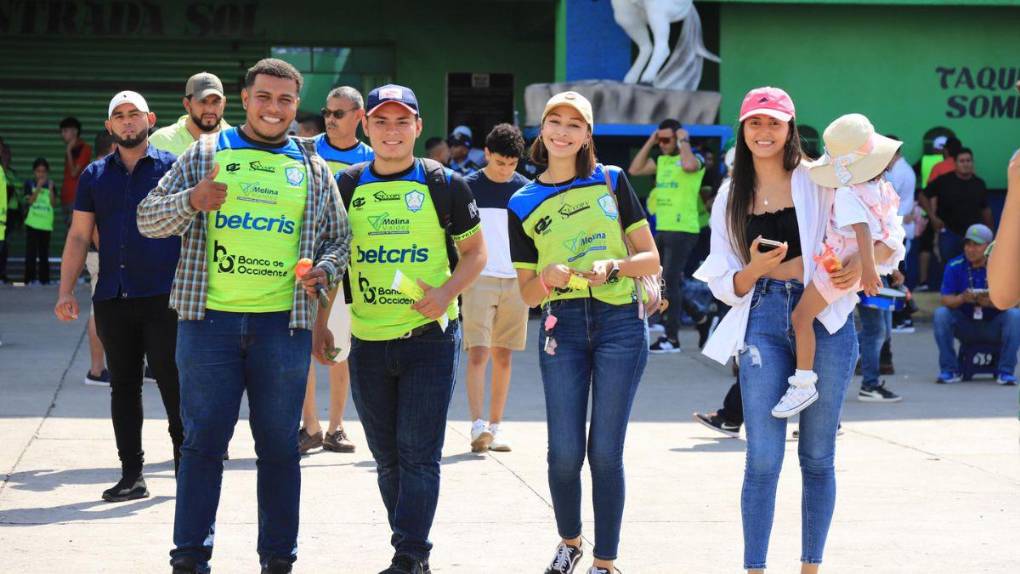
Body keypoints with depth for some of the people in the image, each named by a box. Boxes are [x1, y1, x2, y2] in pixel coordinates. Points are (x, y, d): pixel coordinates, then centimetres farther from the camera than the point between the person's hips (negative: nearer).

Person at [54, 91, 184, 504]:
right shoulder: (95, 175, 12)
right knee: (123, 387, 7)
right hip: (112, 298, 4)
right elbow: (79, 236, 11)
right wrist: (66, 291, 1)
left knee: (173, 384, -3)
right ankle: (131, 475, 12)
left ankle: (185, 466, 9)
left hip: (164, 297, -4)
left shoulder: (173, 168, 2)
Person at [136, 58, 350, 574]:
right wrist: (193, 201, -16)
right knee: (203, 440, 0)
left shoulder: (313, 168, 12)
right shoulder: (205, 154, 7)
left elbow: (338, 238, 17)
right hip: (209, 319, -1)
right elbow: (148, 219, 4)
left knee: (279, 446, 6)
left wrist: (323, 271, -5)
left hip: (285, 323, 1)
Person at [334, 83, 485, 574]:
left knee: (419, 454, -9)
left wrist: (448, 292, -13)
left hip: (429, 336, -4)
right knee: (387, 458, 10)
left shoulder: (443, 184, -1)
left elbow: (475, 251, 5)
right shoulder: (346, 187, 6)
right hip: (368, 340, 4)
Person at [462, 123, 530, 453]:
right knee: (478, 353, -12)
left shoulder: (525, 189, 7)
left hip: (515, 281, 3)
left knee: (503, 356, 6)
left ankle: (496, 426, 13)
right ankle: (477, 426, -18)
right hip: (478, 278, -3)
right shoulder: (468, 187, 0)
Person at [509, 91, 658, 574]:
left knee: (605, 451, -3)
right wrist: (548, 277, -12)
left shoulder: (611, 181, 6)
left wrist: (612, 266, -14)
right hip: (562, 326, 1)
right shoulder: (524, 205, 8)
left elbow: (650, 259, 5)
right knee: (564, 452, -2)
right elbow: (527, 294, 10)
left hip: (620, 322, -1)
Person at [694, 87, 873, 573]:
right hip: (763, 323, 1)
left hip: (824, 319, -1)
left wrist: (859, 263, -17)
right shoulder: (731, 197, 12)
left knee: (818, 457, 6)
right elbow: (725, 284, 10)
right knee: (763, 460, -6)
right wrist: (757, 268, -12)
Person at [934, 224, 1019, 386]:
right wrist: (962, 298, -35)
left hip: (994, 328, -1)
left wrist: (992, 302, -38)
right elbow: (946, 300, -13)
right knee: (941, 314, -24)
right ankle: (949, 370, -16)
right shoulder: (954, 267, -6)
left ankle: (1006, 372, -21)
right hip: (965, 327, 1)